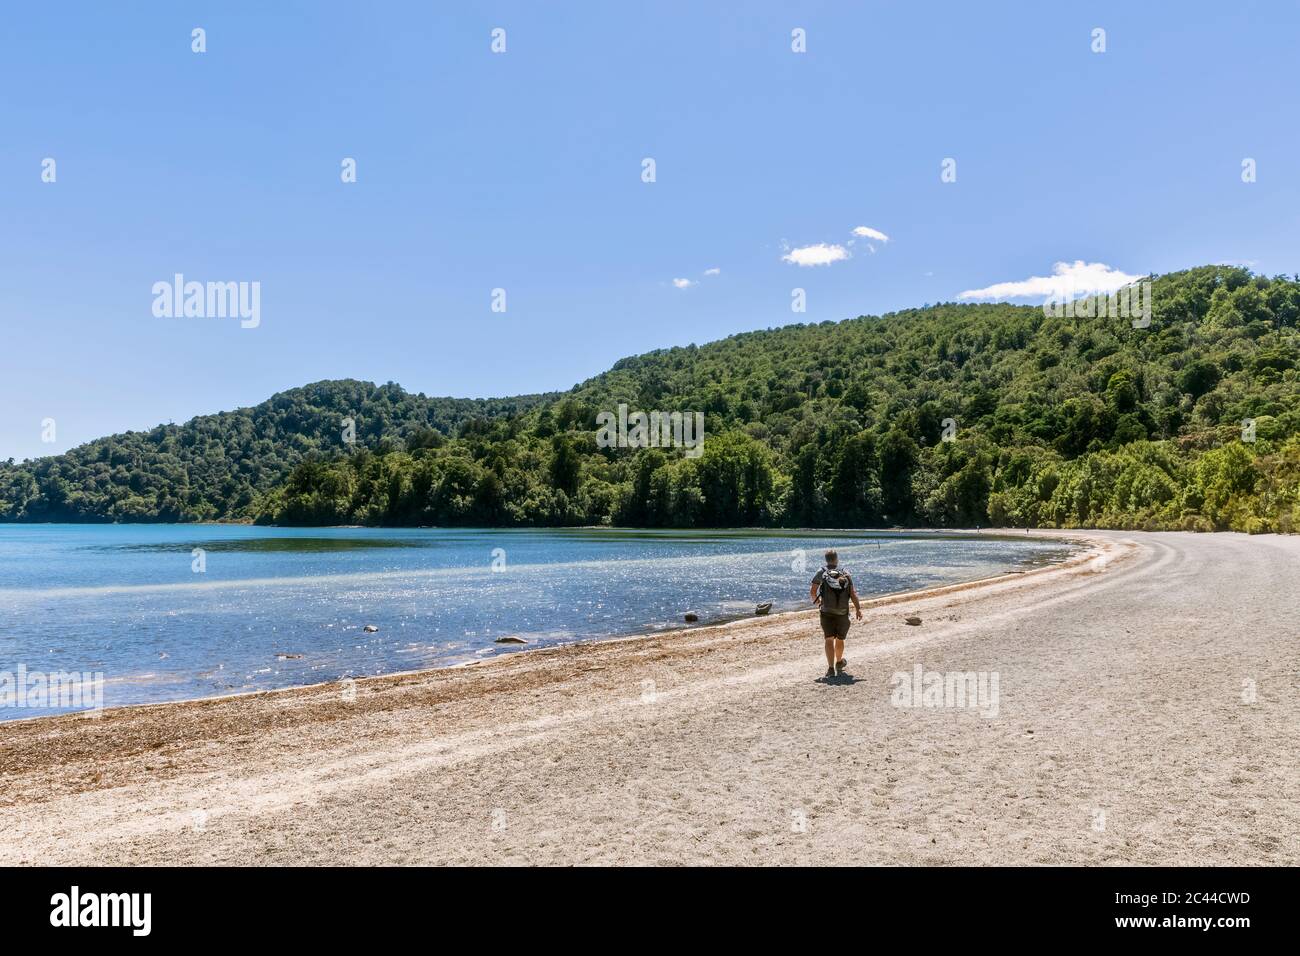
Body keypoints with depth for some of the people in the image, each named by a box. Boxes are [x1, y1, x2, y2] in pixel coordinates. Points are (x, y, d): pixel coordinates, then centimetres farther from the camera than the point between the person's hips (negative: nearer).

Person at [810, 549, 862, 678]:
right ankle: (839, 662, 38)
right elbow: (853, 593, -5)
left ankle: (831, 668, -12)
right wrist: (858, 609, -6)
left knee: (829, 640, -1)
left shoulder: (821, 573, 0)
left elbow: (812, 591, -4)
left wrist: (816, 601, 16)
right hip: (843, 614, 2)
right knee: (840, 640, 18)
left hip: (827, 613, -2)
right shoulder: (845, 574, 5)